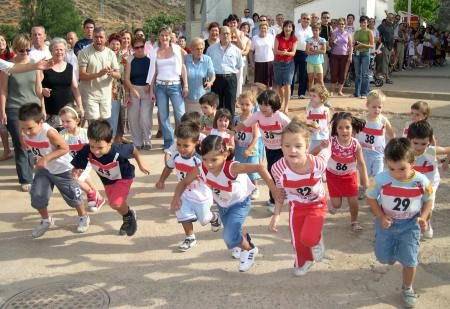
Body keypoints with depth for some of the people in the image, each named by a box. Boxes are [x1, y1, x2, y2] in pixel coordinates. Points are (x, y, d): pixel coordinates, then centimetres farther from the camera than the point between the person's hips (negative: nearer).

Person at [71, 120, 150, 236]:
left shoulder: (119, 151, -42)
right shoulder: (86, 151, -37)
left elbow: (133, 149, -20)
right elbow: (77, 167, -24)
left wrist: (141, 164, -5)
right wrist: (76, 173, -48)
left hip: (124, 177, -4)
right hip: (107, 181, 5)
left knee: (116, 204, -20)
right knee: (113, 204, 22)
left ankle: (129, 215, 16)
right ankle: (127, 219, 55)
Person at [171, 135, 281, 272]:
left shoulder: (231, 168, -41)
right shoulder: (202, 169, -27)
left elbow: (259, 167, -46)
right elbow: (184, 182, -12)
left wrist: (274, 190, -48)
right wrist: (176, 197, -30)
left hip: (239, 203, -5)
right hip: (222, 204, 5)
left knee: (230, 238, -16)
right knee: (233, 230, 27)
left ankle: (249, 250, 17)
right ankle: (244, 237, 64)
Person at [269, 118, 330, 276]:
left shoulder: (317, 163, -36)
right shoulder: (278, 168, -29)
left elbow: (326, 151, -10)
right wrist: (276, 215, -5)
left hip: (317, 204, -2)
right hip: (296, 206, 2)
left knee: (308, 238, -20)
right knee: (297, 242, 13)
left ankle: (317, 240, 20)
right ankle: (303, 262, 49)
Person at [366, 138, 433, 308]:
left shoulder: (422, 182, -22)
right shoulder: (381, 179, -25)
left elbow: (428, 201, -1)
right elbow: (371, 198, -7)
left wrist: (423, 217, -17)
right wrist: (381, 217, -18)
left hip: (410, 225, -1)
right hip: (387, 222, 1)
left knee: (409, 260, 0)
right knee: (384, 258, 13)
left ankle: (407, 289, 29)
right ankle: (393, 253, 51)